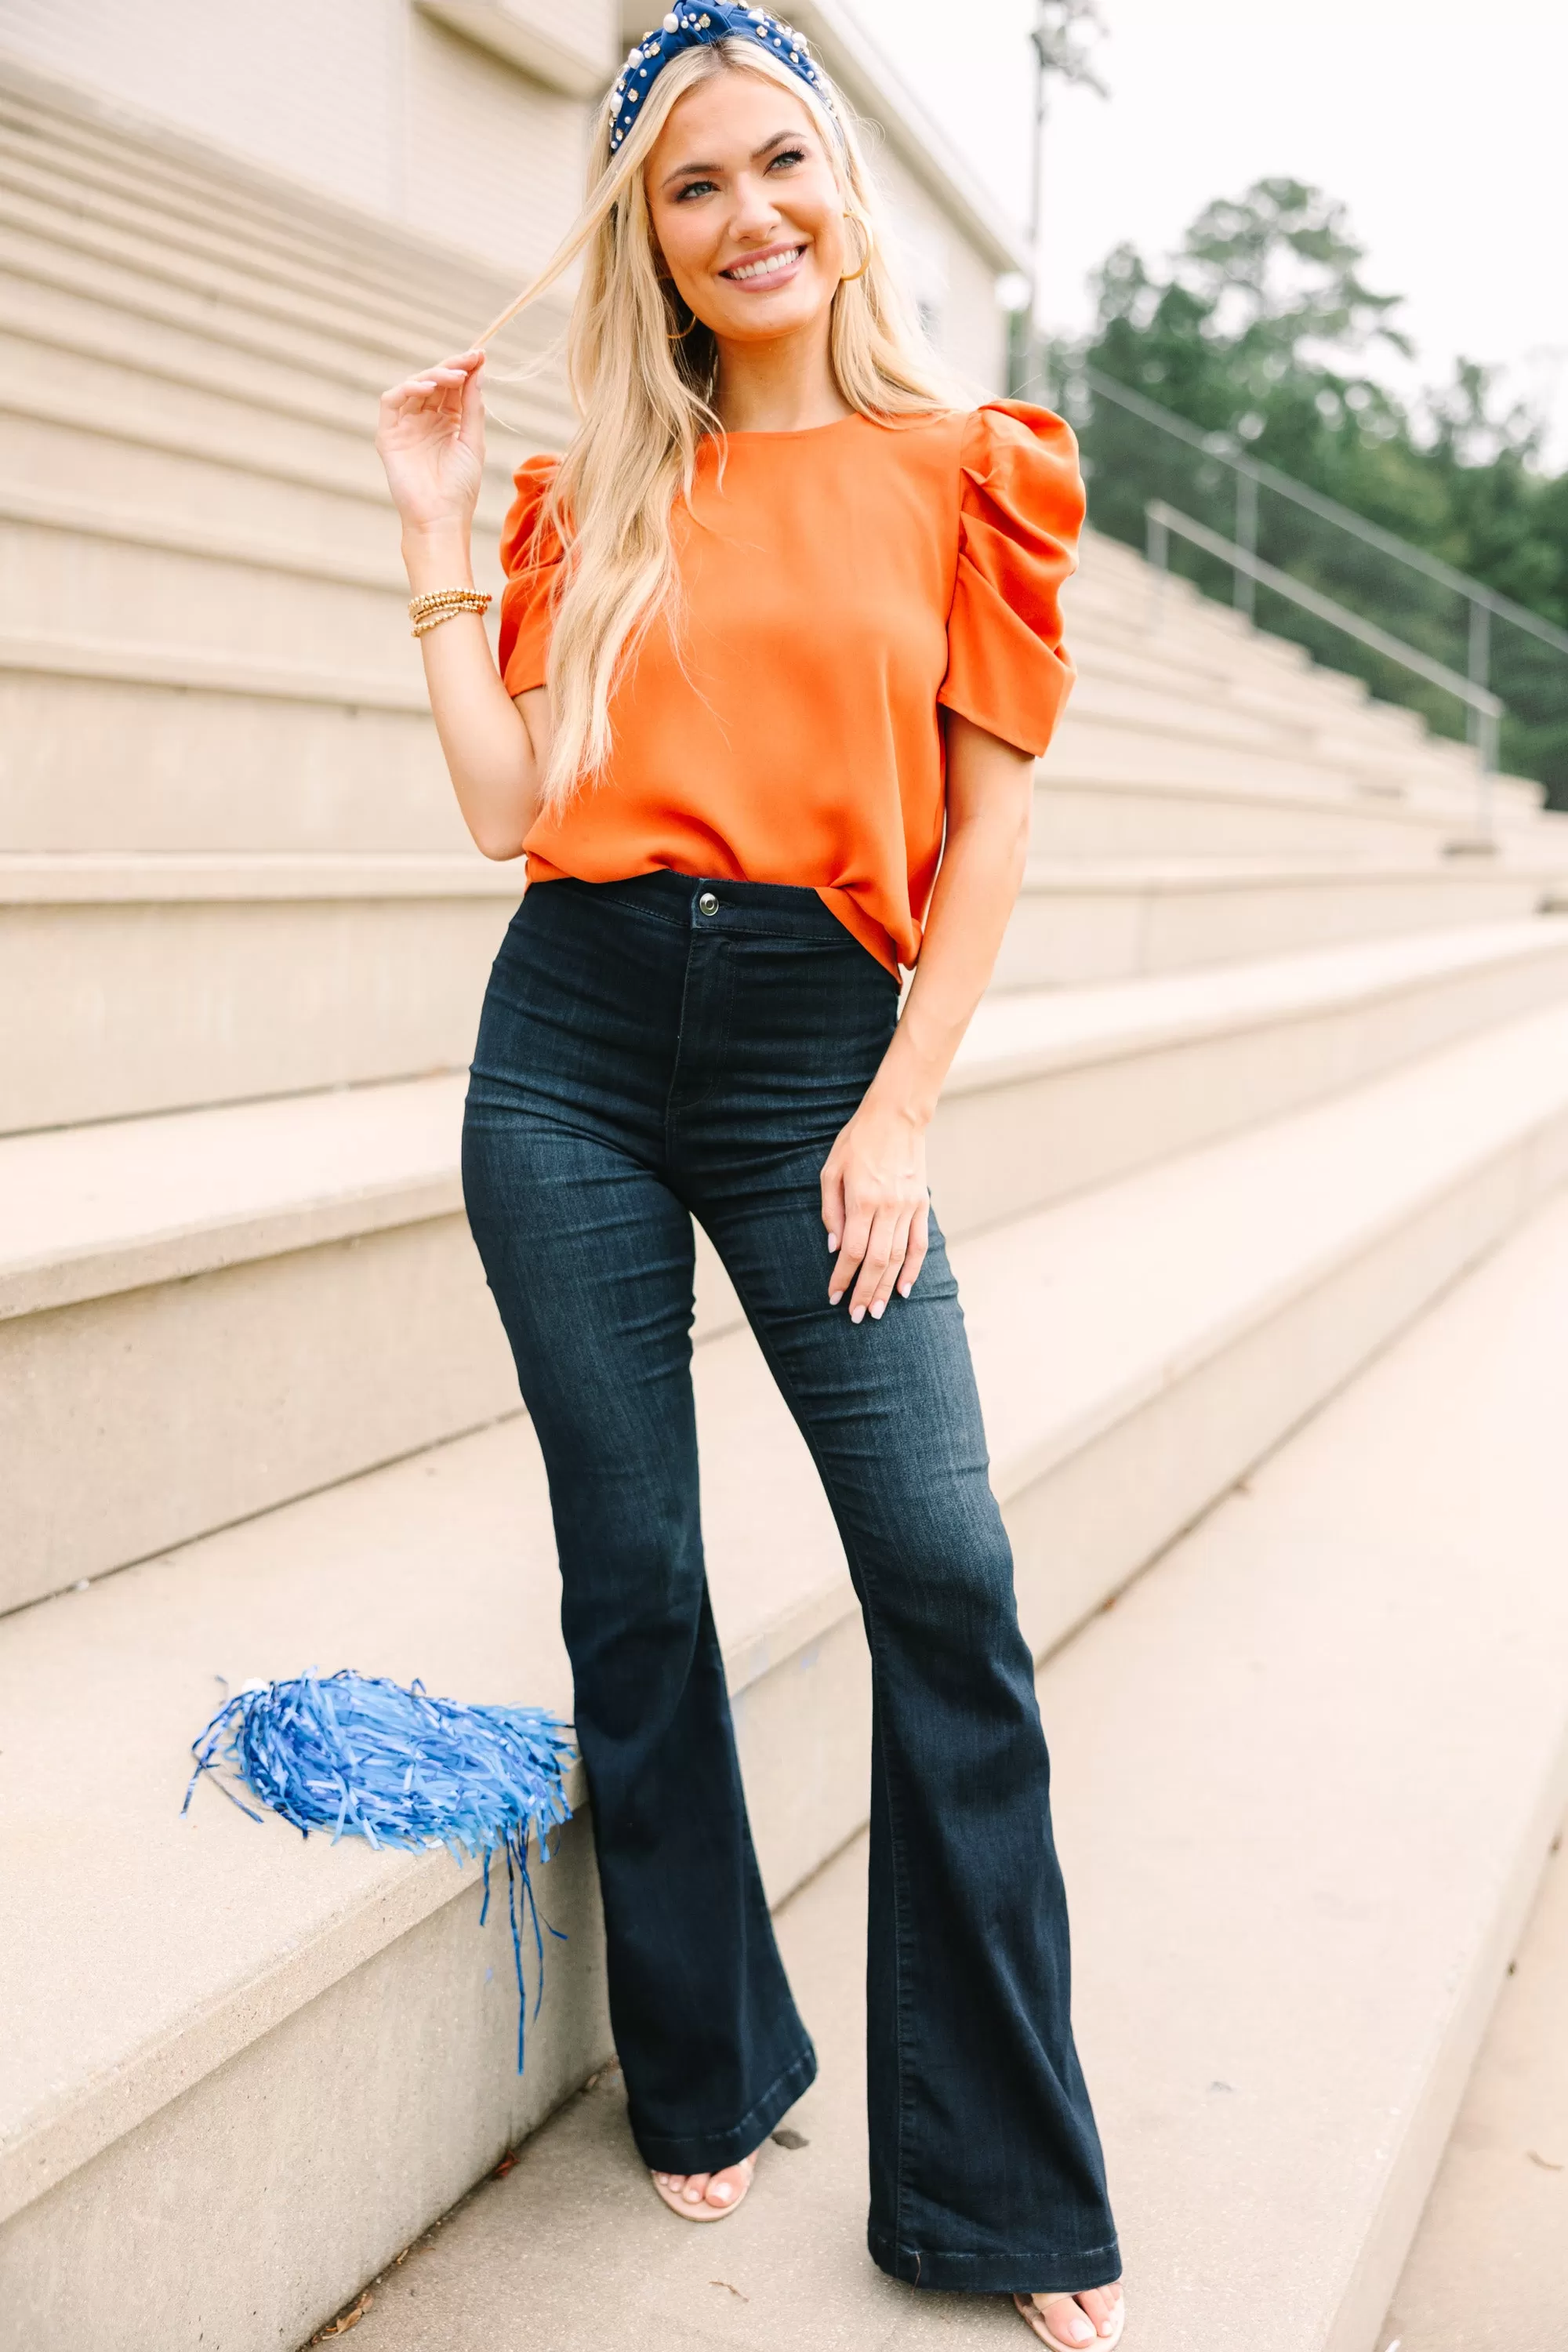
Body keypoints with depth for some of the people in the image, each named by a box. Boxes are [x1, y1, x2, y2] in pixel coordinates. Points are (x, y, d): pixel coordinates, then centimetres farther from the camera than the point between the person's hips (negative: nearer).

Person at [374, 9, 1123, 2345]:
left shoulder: (971, 467, 7)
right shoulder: (593, 496, 13)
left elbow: (988, 819, 2)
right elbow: (512, 804, 4)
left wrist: (904, 1108, -5)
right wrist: (438, 534, 6)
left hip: (816, 1037, -2)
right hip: (573, 1042, 2)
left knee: (946, 1581, -7)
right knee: (633, 1583, 7)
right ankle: (709, 2076, 28)